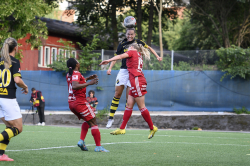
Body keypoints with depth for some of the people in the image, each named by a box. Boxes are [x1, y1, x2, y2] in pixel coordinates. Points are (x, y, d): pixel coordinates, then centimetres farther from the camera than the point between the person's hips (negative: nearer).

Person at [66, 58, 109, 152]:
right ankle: (98, 146, -7)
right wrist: (89, 83, -30)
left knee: (87, 121, 22)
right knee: (93, 122, -3)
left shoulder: (69, 75, 13)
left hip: (71, 103, 9)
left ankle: (81, 141, 5)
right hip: (79, 102, -9)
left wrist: (87, 78, 30)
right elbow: (74, 86, -31)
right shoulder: (76, 74, -14)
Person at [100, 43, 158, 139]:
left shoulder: (132, 52, 2)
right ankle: (122, 129, 5)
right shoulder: (139, 56, 27)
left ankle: (152, 128, -1)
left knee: (141, 106, -6)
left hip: (137, 80, -9)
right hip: (135, 83, 9)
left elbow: (120, 56, -12)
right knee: (129, 105, 6)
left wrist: (108, 61, -18)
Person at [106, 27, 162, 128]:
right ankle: (111, 117, 9)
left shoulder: (138, 42, 5)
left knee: (129, 97, -5)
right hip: (123, 71, 1)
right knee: (117, 95, -1)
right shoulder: (122, 44, 6)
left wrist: (157, 56, 9)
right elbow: (116, 56, 7)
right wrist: (110, 68, -5)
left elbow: (149, 48, 19)